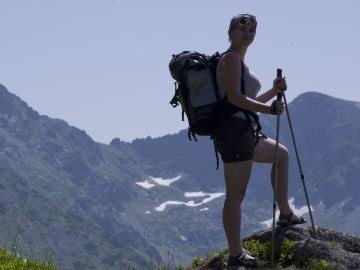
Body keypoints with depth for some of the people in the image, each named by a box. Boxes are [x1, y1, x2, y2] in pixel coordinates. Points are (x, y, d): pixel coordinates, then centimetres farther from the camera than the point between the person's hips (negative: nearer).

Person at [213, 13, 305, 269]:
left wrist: (274, 91, 13)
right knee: (236, 195, -10)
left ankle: (285, 213, 35)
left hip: (245, 133, 11)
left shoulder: (238, 61, 22)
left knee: (281, 154, 30)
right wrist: (269, 109, -23)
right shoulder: (231, 58, -9)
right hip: (234, 131, -11)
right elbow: (234, 97, -21)